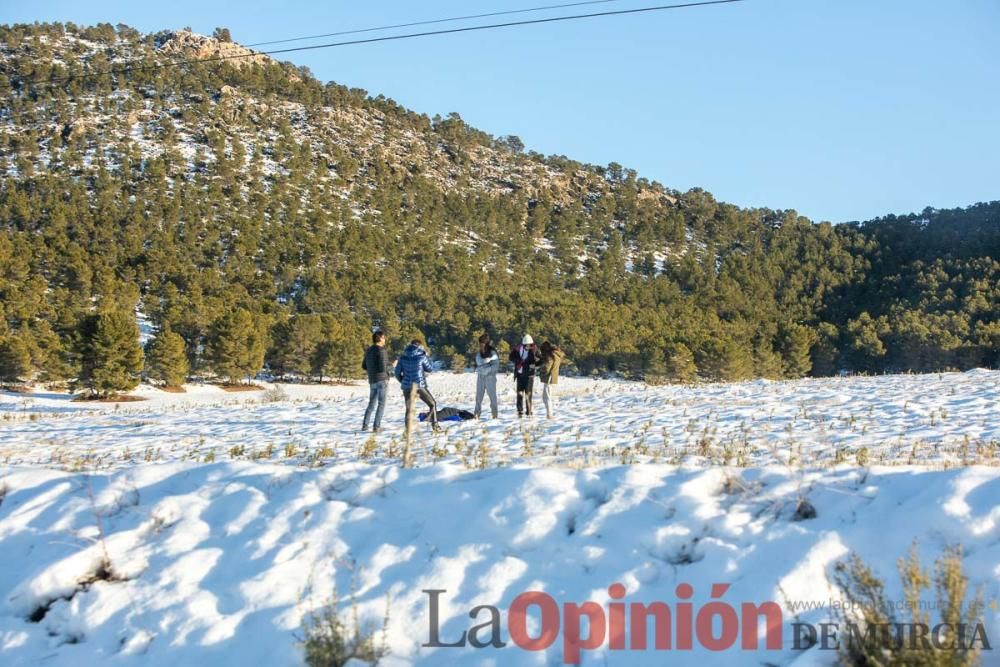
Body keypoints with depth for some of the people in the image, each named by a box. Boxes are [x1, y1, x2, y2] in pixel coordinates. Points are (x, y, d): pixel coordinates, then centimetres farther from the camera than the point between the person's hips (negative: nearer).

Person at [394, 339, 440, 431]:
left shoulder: (403, 358, 2)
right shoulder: (421, 357, -8)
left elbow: (398, 373, 5)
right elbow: (430, 369, 4)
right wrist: (427, 357, 13)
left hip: (407, 386, 3)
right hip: (420, 386, -3)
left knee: (409, 409, 13)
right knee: (432, 403, 15)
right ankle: (434, 425, 10)